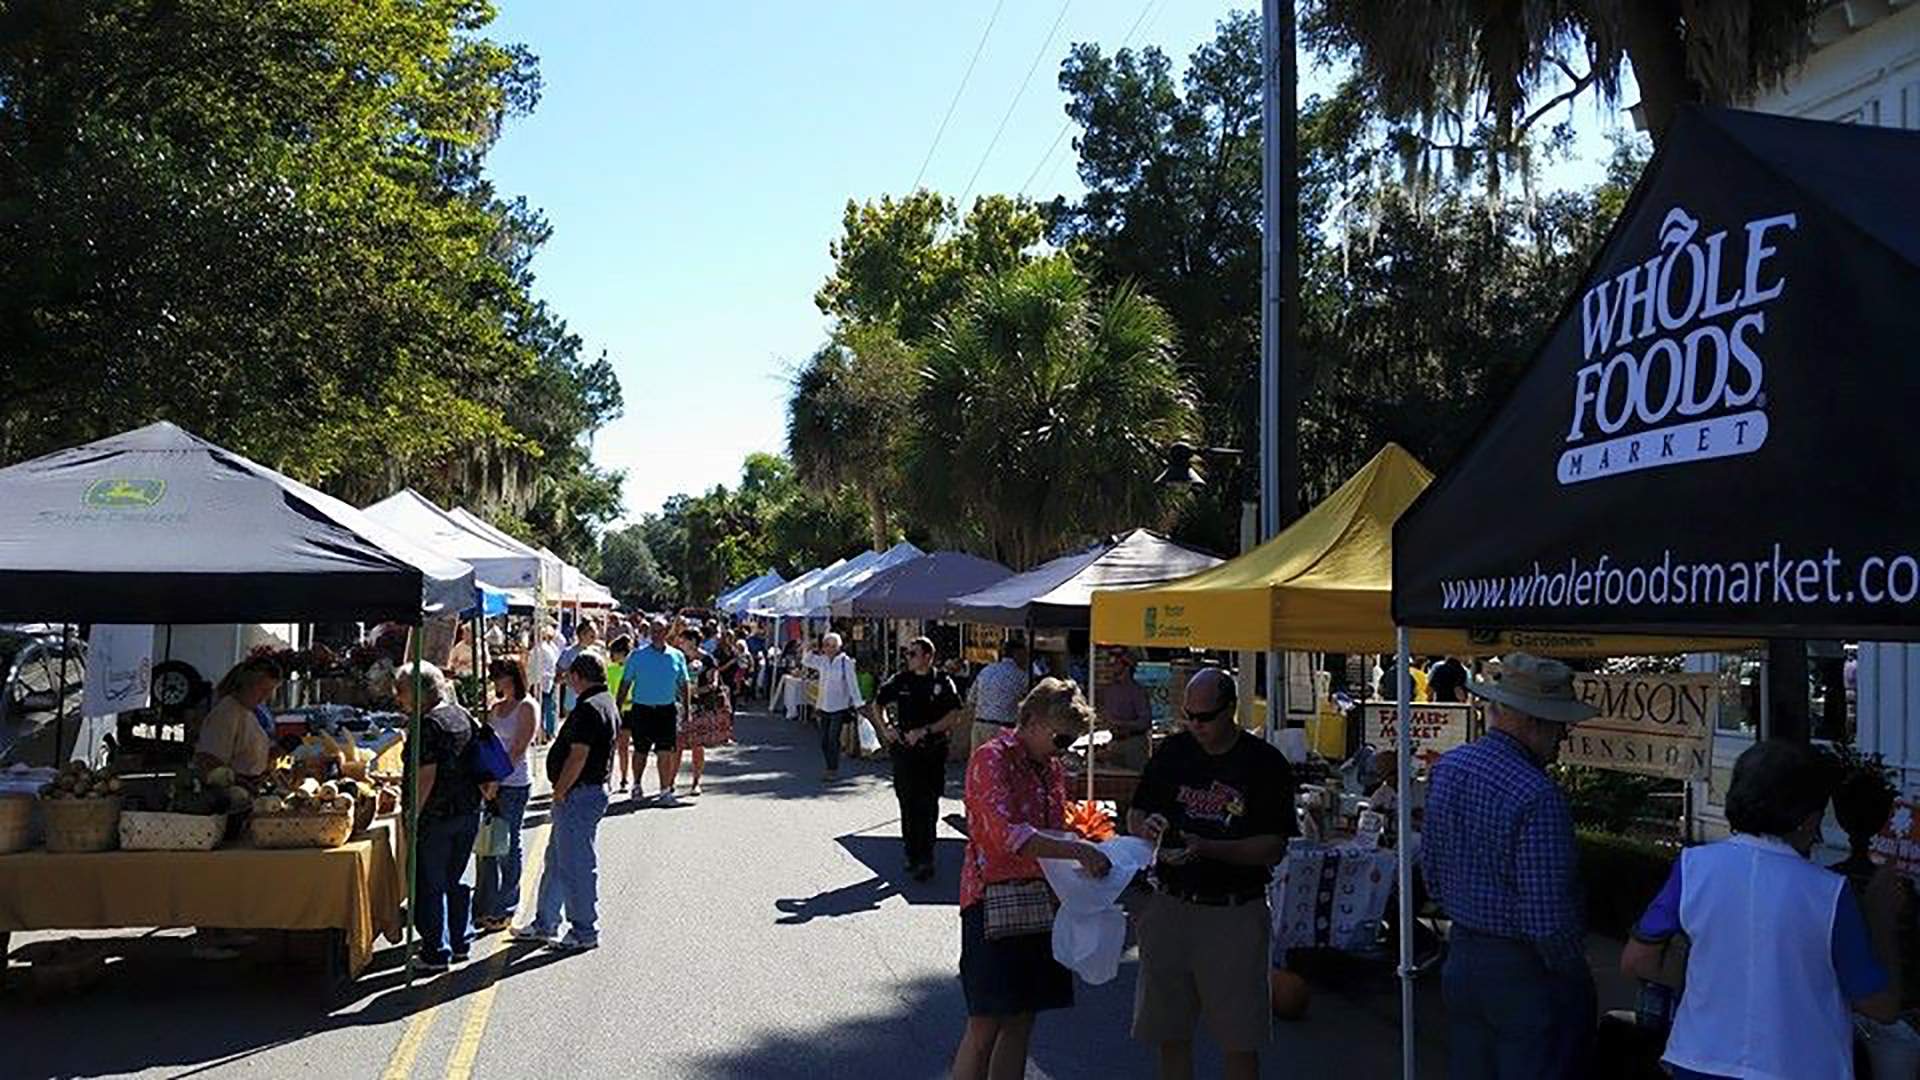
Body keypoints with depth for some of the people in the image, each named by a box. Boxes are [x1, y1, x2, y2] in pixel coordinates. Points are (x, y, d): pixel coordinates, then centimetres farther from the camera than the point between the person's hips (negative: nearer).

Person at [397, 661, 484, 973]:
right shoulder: (463, 716, 9)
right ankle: (460, 944, 24)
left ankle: (436, 953, 8)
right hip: (469, 810, 8)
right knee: (455, 881, 18)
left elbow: (427, 776, -19)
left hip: (437, 815, -8)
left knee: (430, 884, 3)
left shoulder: (429, 724, -16)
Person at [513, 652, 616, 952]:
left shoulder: (588, 708, -19)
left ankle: (584, 932, 7)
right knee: (556, 861, 18)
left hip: (579, 794, -11)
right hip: (593, 790, 11)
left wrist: (560, 791, -14)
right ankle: (544, 925, 28)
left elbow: (578, 756, -24)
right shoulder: (608, 704, 13)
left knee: (576, 865, -2)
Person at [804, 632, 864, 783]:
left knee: (833, 739, -5)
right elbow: (808, 661, 18)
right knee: (824, 740, 10)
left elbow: (852, 684, -13)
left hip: (839, 707, -6)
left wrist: (857, 703, -14)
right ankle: (830, 768, 22)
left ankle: (834, 770, 6)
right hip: (824, 707, 6)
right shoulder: (823, 660, 5)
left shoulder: (845, 662, -12)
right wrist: (813, 650, 1)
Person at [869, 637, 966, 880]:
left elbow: (955, 716, -9)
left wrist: (925, 731, -14)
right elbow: (877, 703, 20)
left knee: (928, 806, 0)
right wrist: (885, 728, 5)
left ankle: (924, 858, 7)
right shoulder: (901, 680, 6)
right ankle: (914, 858, 9)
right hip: (905, 750, 2)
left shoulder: (942, 682, -2)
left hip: (933, 752, -2)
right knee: (908, 804, 1)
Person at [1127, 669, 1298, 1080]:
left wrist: (1207, 848, -21)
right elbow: (1134, 814, 13)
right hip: (1170, 905, 4)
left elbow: (1274, 849, -8)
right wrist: (1147, 827, -11)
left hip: (1235, 912, -3)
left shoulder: (1265, 763, -4)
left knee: (1240, 1041, 3)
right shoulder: (1172, 752, 7)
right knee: (1169, 1034, 10)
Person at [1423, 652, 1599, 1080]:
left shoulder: (1446, 768, 1)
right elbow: (1548, 919, -23)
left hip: (1461, 959, 8)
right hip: (1526, 976, -8)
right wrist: (1573, 976, -8)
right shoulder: (1537, 797, -25)